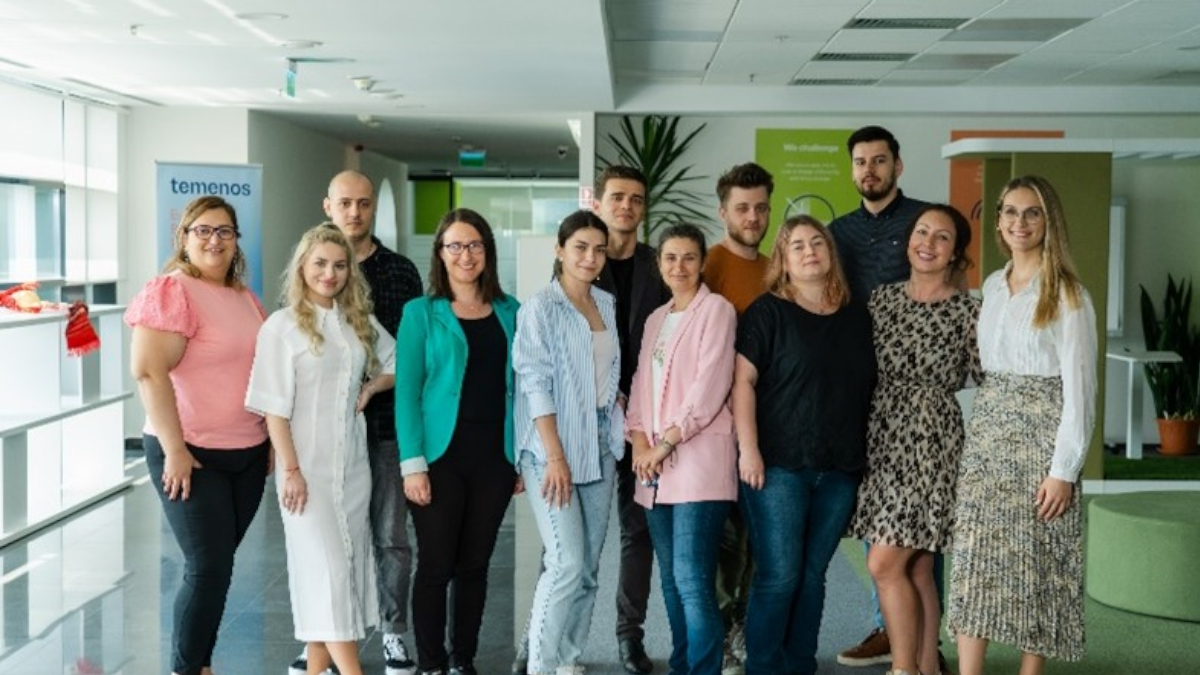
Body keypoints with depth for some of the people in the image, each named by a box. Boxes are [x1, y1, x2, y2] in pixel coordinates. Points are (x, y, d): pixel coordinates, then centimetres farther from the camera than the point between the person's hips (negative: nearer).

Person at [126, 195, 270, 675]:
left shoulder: (245, 297, 12)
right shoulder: (171, 291, -12)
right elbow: (148, 371, -20)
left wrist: (272, 440, 17)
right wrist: (175, 450, -21)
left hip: (247, 454, 7)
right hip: (191, 455, -7)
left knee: (216, 563, 11)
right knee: (209, 566, -5)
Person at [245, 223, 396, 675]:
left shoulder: (360, 321, 8)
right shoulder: (283, 326, -8)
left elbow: (397, 364, 22)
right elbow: (274, 407, -10)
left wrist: (373, 387, 2)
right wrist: (290, 470, -15)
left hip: (352, 465, 6)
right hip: (308, 466, -6)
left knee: (347, 564, 8)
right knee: (327, 568, -7)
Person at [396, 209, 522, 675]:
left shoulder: (510, 313, 9)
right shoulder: (422, 313, 0)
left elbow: (519, 387, 11)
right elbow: (407, 391, -4)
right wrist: (413, 464, -12)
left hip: (495, 457, 3)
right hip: (441, 456, -3)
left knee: (475, 564, 10)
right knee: (436, 565, 2)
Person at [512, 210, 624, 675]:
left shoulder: (607, 305, 11)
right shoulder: (540, 308, -8)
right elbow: (536, 383, -14)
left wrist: (622, 430, 5)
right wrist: (555, 456, -18)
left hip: (600, 445, 6)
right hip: (553, 448, -6)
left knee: (589, 566, 8)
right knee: (567, 564, -12)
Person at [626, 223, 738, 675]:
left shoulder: (716, 310, -2)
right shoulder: (656, 319, 20)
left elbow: (710, 387, -11)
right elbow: (642, 383, 17)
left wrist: (667, 442, -12)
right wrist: (639, 437, 0)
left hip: (698, 460, -7)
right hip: (656, 467, 7)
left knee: (692, 581, -13)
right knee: (671, 579, 9)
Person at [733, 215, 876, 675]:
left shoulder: (857, 318, 13)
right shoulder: (768, 312, 0)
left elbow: (869, 389, 20)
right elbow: (742, 381, -6)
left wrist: (863, 456, 14)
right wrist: (748, 448, -14)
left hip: (840, 469, 4)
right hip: (779, 465, -4)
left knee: (812, 574, 9)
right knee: (779, 575, -6)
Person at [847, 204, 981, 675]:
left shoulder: (967, 310, -3)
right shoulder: (881, 298, 9)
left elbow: (984, 379, -2)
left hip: (931, 441, -5)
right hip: (884, 437, 5)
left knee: (885, 563, -9)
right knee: (915, 568, 10)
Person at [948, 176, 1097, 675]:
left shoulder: (1067, 295, -8)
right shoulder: (992, 286, 11)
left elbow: (1079, 388, -11)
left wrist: (1064, 469, -15)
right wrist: (984, 428, 9)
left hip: (1041, 435, -5)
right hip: (987, 435, 5)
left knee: (1035, 560, 0)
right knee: (974, 558, -1)